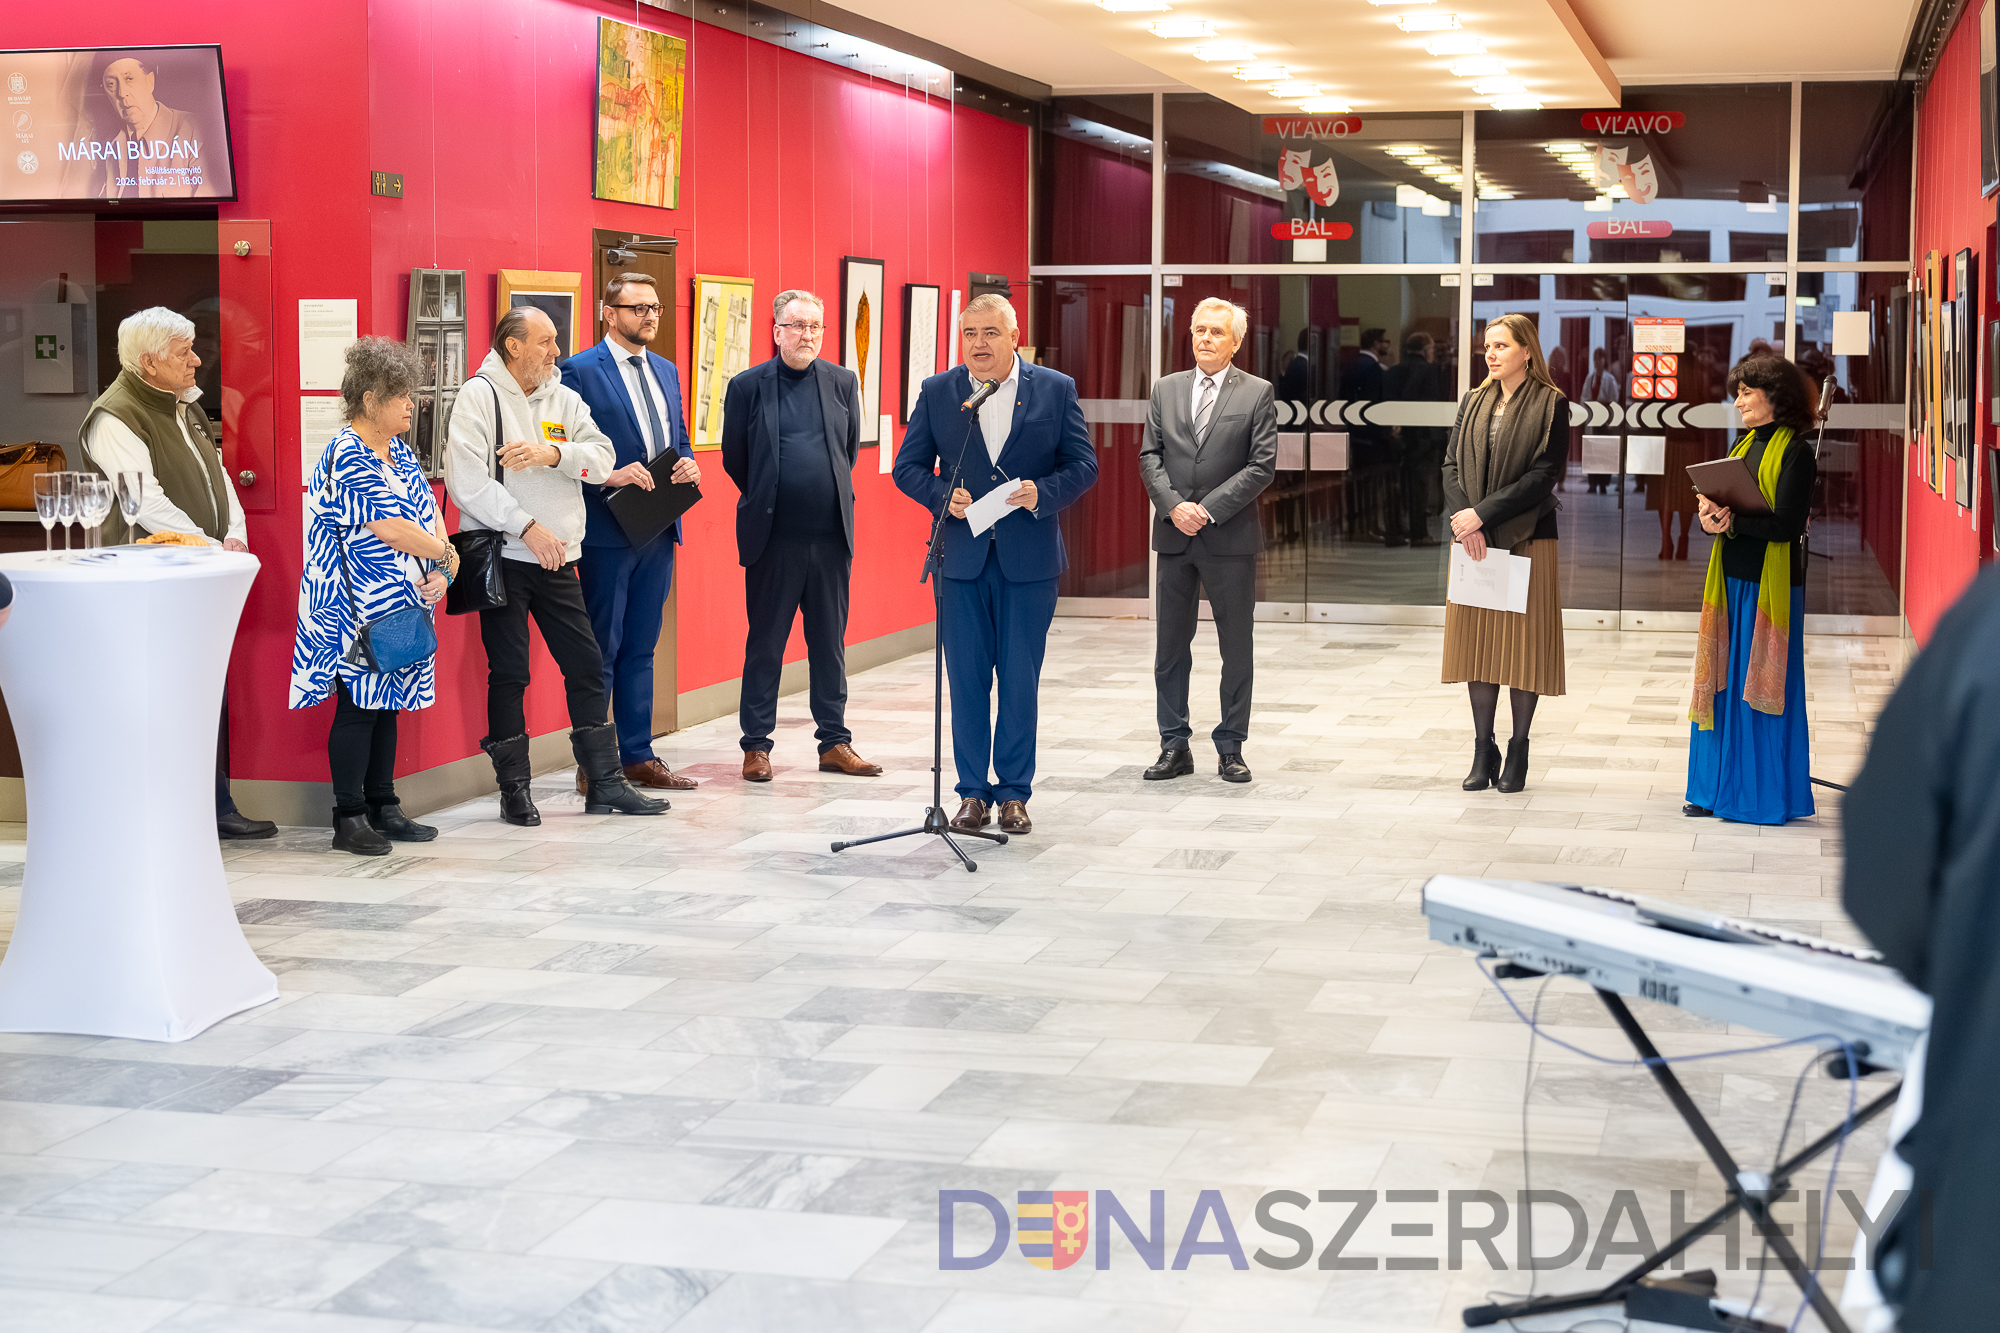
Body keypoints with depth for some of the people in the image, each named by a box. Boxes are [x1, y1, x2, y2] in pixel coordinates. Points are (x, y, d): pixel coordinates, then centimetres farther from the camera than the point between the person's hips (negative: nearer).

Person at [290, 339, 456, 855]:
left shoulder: (398, 450, 13)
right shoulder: (347, 456, -15)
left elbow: (430, 511, 10)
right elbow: (387, 527, -22)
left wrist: (440, 571, -7)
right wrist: (447, 555, -9)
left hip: (399, 604, 8)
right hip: (356, 609, -8)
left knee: (386, 702, 13)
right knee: (357, 706, -4)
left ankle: (383, 807, 20)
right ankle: (349, 819, 2)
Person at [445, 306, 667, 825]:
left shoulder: (564, 399, 12)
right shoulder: (479, 397, -6)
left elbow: (603, 459, 0)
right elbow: (465, 480, -16)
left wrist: (552, 453, -18)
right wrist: (527, 526, -18)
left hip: (556, 557, 5)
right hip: (501, 555, -5)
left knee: (587, 664, 5)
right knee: (508, 673, 0)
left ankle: (605, 782, 12)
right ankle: (514, 789, 9)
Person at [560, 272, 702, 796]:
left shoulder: (667, 371, 15)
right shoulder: (580, 371, -7)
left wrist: (689, 465, 1)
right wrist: (609, 476, -23)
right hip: (608, 532, -7)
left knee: (641, 648, 12)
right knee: (600, 650, -2)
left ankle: (638, 757, 19)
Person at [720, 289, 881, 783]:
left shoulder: (843, 382, 6)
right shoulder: (748, 386, -2)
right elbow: (734, 459, 6)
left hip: (831, 536, 3)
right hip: (773, 538, -3)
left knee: (830, 642, 10)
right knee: (765, 643, 4)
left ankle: (835, 742, 17)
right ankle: (756, 745, 12)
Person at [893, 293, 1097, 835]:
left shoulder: (1056, 390, 2)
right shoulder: (937, 392, 5)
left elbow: (1084, 465, 2)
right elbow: (908, 466, 7)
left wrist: (1041, 493, -16)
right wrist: (942, 495, -12)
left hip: (1029, 560, -1)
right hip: (962, 557, 1)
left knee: (1020, 679, 3)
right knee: (966, 679, 4)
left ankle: (1014, 792, 13)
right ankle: (973, 791, 14)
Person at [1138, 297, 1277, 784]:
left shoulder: (1258, 393, 0)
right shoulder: (1166, 390, 10)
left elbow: (1263, 465, -7)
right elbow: (1149, 457, 6)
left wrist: (1209, 509, -14)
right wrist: (1174, 505, -10)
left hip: (1230, 538, -3)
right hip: (1174, 537, 3)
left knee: (1237, 648, 3)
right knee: (1170, 646, 7)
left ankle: (1230, 748, 12)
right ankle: (1174, 746, 15)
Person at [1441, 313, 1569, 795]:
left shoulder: (1550, 405, -3)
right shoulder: (1474, 403, 12)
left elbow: (1543, 475, -11)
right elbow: (1451, 464, 6)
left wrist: (1484, 513, -16)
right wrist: (1463, 518, -11)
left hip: (1526, 538, -4)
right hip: (1474, 540, 4)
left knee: (1523, 642, -1)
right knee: (1478, 641, 4)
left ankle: (1519, 751, 8)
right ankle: (1483, 750, 11)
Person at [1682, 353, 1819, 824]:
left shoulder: (1795, 452, -10)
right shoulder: (1745, 445, 15)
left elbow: (1786, 524, -18)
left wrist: (1731, 521, -17)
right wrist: (1712, 512, -8)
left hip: (1770, 582, -8)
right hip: (1732, 578, 8)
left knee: (1761, 687, -3)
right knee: (1723, 682, 9)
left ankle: (1768, 794, 6)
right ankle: (1720, 788, 16)